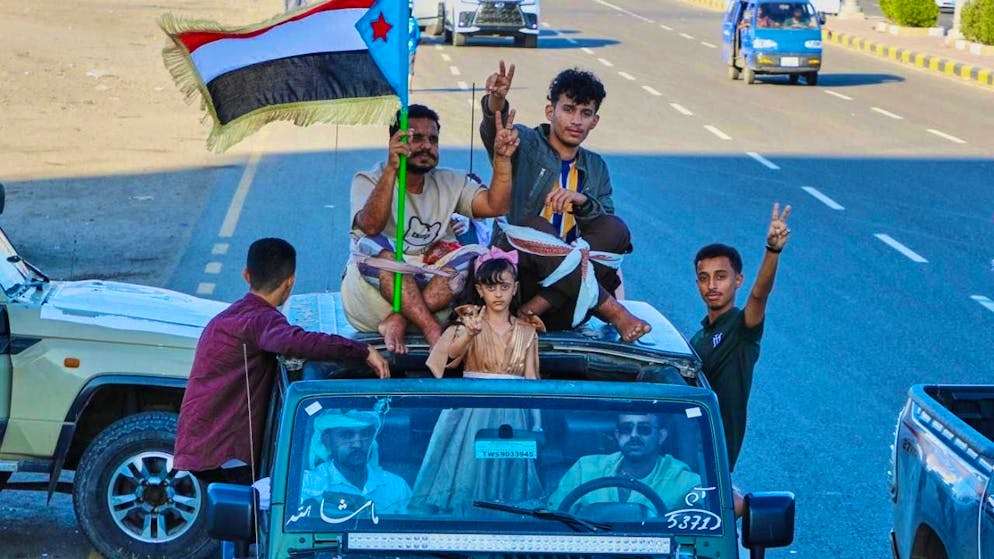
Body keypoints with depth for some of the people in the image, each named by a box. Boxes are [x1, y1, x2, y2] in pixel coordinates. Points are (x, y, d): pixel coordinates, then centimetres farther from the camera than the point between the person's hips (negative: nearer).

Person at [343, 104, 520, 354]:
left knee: (472, 257, -20)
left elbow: (495, 206, -5)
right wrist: (391, 168, -37)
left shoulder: (449, 183, 11)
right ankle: (434, 331, -37)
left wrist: (502, 157, -20)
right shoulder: (368, 181, -3)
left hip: (428, 288, 4)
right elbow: (371, 227, -25)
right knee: (375, 247, -33)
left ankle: (398, 322, -28)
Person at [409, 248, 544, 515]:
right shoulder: (470, 323, -1)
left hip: (513, 416, 2)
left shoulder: (526, 332, 8)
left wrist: (535, 425, 0)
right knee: (470, 471, -6)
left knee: (506, 472, 2)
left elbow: (530, 380, 8)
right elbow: (453, 353, -22)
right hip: (473, 412, -2)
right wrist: (470, 334, -43)